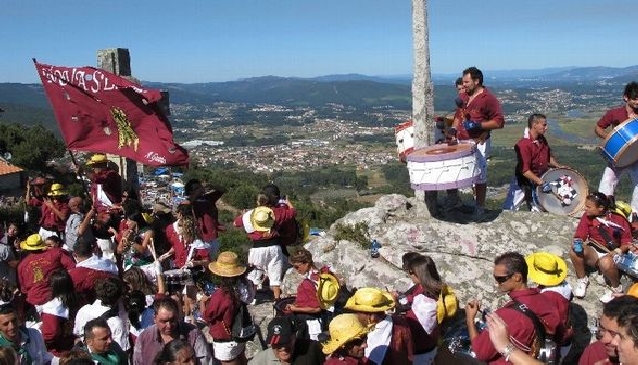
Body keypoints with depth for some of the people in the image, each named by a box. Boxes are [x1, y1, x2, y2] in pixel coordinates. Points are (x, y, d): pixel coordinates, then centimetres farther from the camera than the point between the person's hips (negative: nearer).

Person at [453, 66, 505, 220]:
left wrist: (478, 125, -21)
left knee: (479, 177, -1)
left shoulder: (488, 98, -10)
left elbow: (499, 121, -13)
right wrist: (454, 129, 9)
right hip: (461, 143, 7)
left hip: (478, 143, -7)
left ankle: (480, 208, 7)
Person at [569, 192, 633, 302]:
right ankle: (582, 280, -4)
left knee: (605, 263, -39)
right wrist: (577, 242, -30)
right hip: (593, 252, 3)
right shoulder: (587, 216, -10)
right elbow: (579, 235, -6)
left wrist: (618, 251, -28)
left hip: (611, 255, -3)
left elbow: (627, 241, -9)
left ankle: (616, 289, -7)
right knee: (574, 250, -28)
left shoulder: (619, 220, -18)